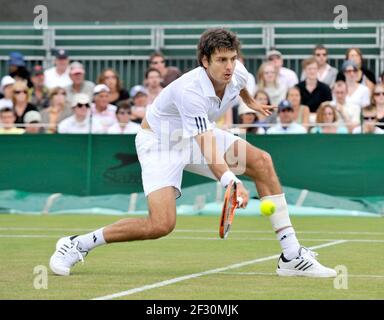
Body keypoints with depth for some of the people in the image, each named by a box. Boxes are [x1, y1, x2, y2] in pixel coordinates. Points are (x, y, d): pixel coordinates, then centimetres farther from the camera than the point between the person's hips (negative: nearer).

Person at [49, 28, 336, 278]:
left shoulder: (238, 73, -14)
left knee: (262, 162, -12)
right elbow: (207, 148, -46)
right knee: (162, 224, -25)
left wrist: (251, 102, 36)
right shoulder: (189, 91, -37)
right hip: (159, 141, -7)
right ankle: (77, 245, -9)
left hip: (198, 136, 7)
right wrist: (230, 181, -62)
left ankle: (292, 257, -9)